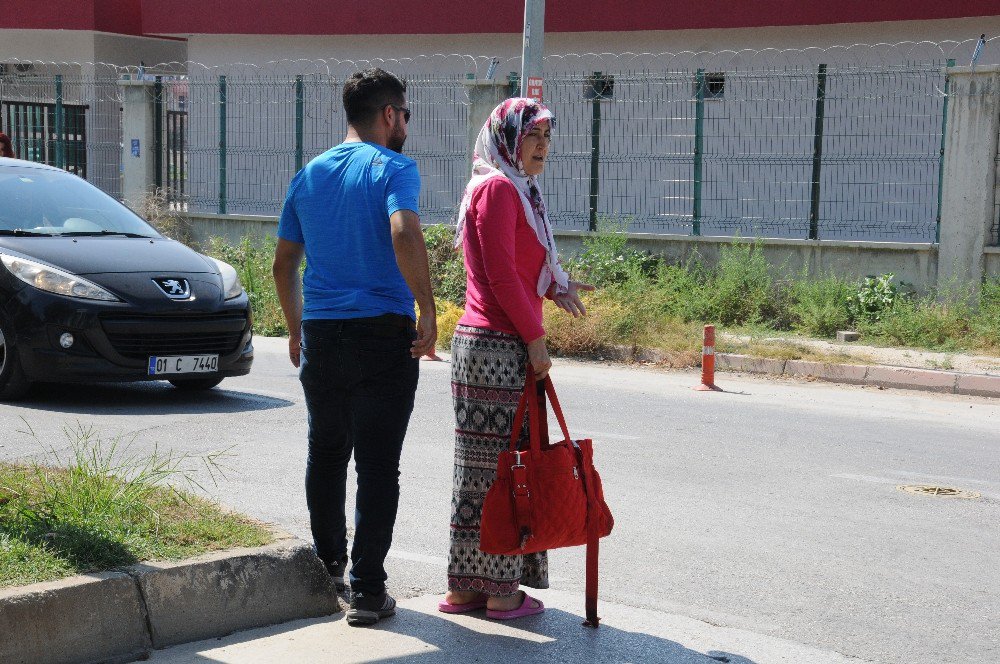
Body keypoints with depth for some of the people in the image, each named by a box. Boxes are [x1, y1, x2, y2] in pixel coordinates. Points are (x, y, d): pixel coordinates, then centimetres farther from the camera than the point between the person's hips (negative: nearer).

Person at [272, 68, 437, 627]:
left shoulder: (309, 175, 13)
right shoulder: (394, 168, -6)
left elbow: (284, 263, 17)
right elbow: (404, 234, -25)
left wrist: (297, 328, 27)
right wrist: (428, 311, -18)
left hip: (321, 335, 5)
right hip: (383, 335, -5)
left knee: (326, 455, 19)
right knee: (378, 465, 0)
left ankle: (327, 568, 31)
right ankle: (368, 590, 2)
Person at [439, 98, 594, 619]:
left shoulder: (516, 190, 21)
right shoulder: (497, 187, -10)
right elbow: (500, 272, -16)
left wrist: (554, 288, 3)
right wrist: (535, 336, -14)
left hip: (500, 345, 10)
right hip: (497, 346, -10)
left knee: (484, 468, 11)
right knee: (496, 466, -5)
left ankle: (467, 585, 17)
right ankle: (500, 590, 2)